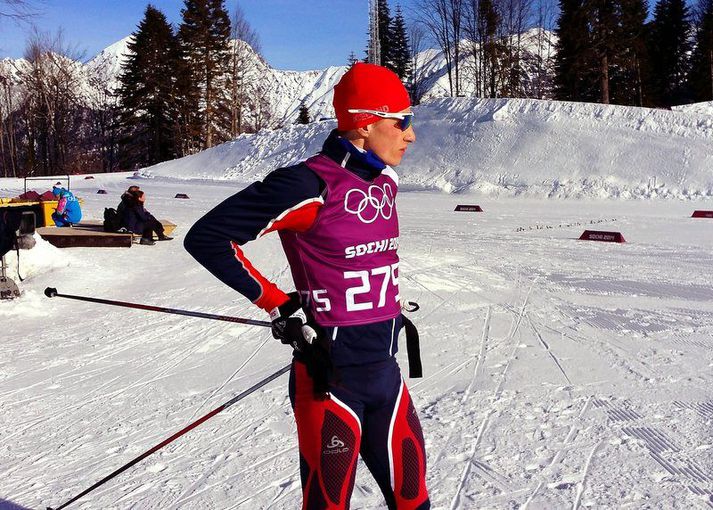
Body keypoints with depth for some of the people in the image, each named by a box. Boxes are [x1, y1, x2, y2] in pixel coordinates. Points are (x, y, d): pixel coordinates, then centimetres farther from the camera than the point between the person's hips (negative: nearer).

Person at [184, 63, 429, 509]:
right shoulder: (310, 186, -18)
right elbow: (206, 238, -17)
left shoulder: (385, 181, 6)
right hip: (329, 375, -7)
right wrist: (281, 306, -16)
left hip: (386, 372, 7)